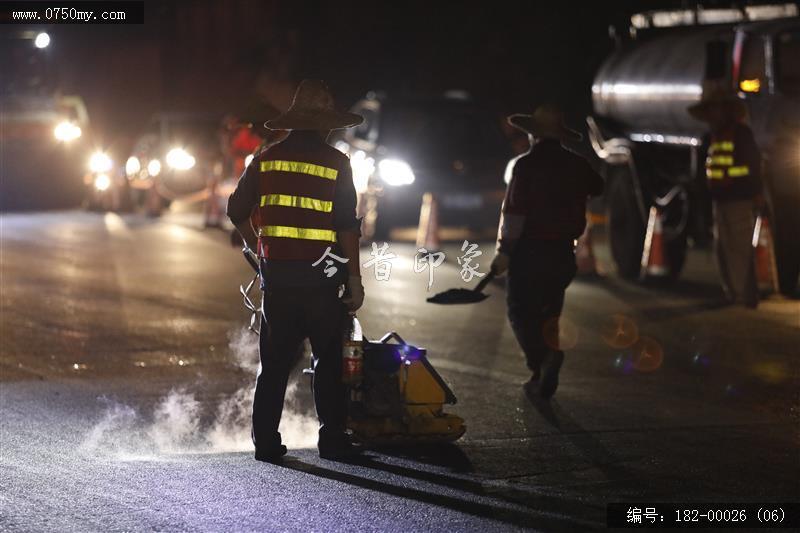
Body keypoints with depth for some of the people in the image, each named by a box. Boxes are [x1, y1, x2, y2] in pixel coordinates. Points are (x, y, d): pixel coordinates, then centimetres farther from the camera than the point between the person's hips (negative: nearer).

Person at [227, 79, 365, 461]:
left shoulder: (267, 159, 6)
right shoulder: (336, 163, -4)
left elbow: (237, 211, 10)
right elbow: (347, 226, -8)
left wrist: (258, 248, 24)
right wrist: (354, 278, -5)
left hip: (277, 274, 3)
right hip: (321, 276, -3)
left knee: (274, 361, 7)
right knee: (329, 360, 5)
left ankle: (266, 441, 6)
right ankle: (332, 440, 4)